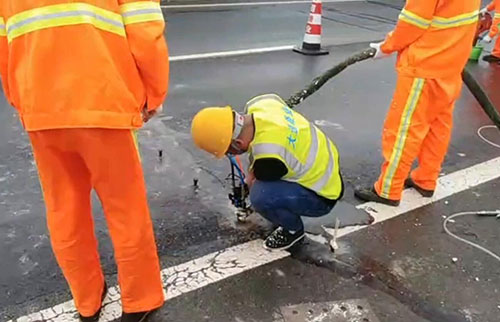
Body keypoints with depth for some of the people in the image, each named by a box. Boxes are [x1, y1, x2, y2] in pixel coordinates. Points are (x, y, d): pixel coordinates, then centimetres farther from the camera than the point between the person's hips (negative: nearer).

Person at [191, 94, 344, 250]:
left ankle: (294, 230, 1)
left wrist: (251, 178, 11)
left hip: (323, 196, -8)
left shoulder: (268, 158, -36)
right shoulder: (259, 103, -16)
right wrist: (253, 171, 9)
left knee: (261, 196, -28)